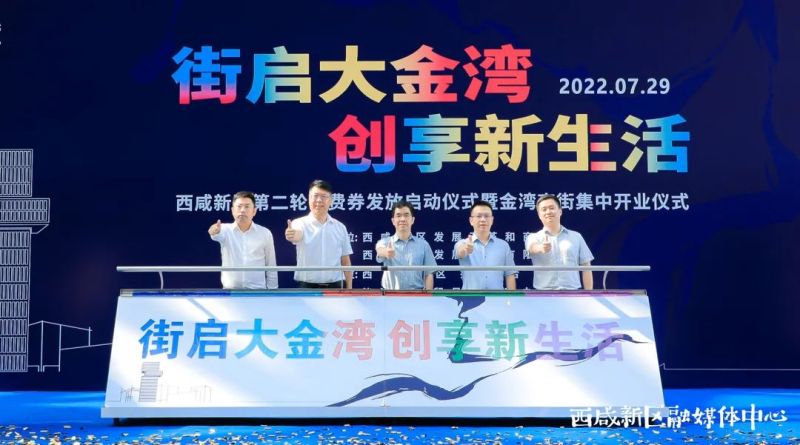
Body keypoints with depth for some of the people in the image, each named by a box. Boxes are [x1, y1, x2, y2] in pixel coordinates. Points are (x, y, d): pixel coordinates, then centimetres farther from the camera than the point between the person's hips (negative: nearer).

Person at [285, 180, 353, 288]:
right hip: (308, 288, -3)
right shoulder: (301, 223, -6)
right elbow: (296, 235, -32)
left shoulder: (340, 227, 5)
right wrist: (291, 234, -57)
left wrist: (349, 289, 5)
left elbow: (345, 261, 10)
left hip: (334, 288, 3)